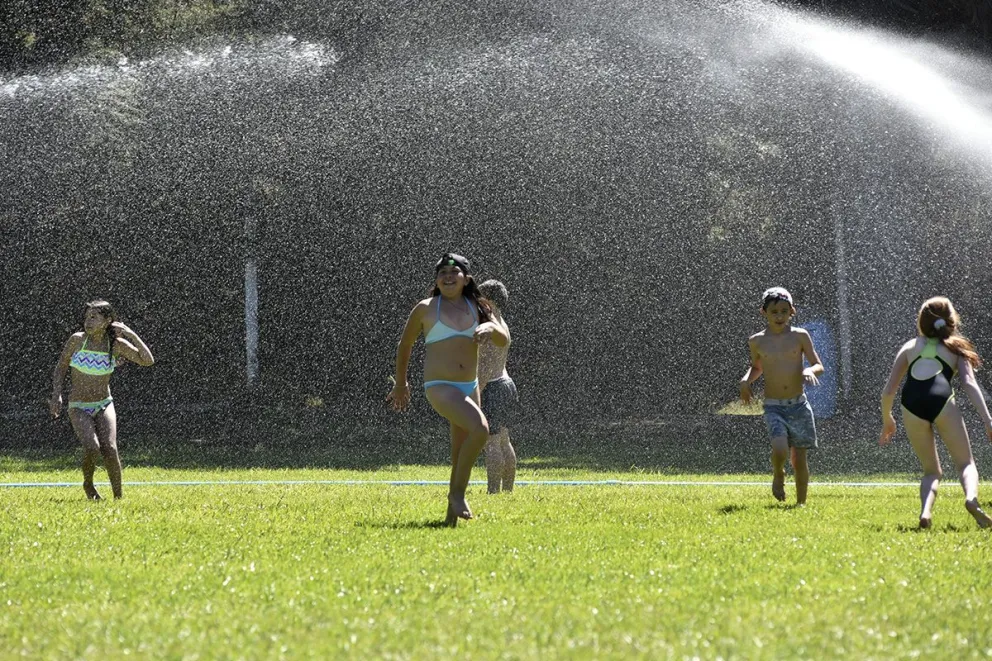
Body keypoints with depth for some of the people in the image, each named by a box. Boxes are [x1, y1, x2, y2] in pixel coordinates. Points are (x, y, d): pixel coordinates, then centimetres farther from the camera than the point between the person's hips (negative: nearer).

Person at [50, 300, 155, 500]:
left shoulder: (116, 344, -7)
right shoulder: (77, 340, -8)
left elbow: (147, 361, -15)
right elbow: (60, 368, 2)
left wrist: (130, 334, -18)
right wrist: (56, 395, -10)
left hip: (103, 405, 1)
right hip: (78, 408, -1)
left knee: (109, 448, -21)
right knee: (92, 448, -25)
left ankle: (118, 497, -9)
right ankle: (88, 484, 4)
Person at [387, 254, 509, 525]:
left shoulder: (477, 308, 8)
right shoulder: (426, 309, -2)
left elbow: (504, 341, 4)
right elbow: (405, 345, 10)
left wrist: (491, 328, -19)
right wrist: (400, 384, 17)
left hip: (469, 387, 6)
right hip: (440, 387, -5)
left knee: (461, 455, 8)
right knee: (480, 429, -26)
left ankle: (452, 513, 19)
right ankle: (458, 493, -12)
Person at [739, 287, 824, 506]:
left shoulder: (800, 336, 0)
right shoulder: (757, 341, 3)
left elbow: (819, 366, 2)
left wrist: (810, 371, -21)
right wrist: (746, 380, 2)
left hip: (799, 405, 1)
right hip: (774, 407, -1)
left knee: (799, 459, 5)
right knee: (780, 449, -23)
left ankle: (801, 503, 23)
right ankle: (778, 476, 11)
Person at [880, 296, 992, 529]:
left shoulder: (910, 347, 29)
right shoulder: (956, 348, 25)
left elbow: (888, 391, 25)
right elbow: (970, 384, 8)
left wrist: (887, 420, 41)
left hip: (911, 404, 2)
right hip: (941, 398, -2)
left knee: (932, 470, 18)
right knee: (965, 463, 8)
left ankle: (925, 511, -11)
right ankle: (971, 497, -25)